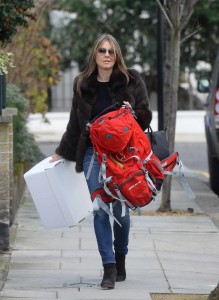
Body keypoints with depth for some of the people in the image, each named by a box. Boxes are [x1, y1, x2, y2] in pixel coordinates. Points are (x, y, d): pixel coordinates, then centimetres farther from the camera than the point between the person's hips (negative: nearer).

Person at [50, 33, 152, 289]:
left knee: (120, 209, 2)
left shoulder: (131, 81, 2)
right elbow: (75, 124, 18)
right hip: (93, 154, 2)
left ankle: (120, 261, 22)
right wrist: (62, 152, 21)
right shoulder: (83, 85, 9)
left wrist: (132, 113, -16)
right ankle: (109, 268, -4)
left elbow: (146, 116, 5)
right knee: (100, 209, -6)